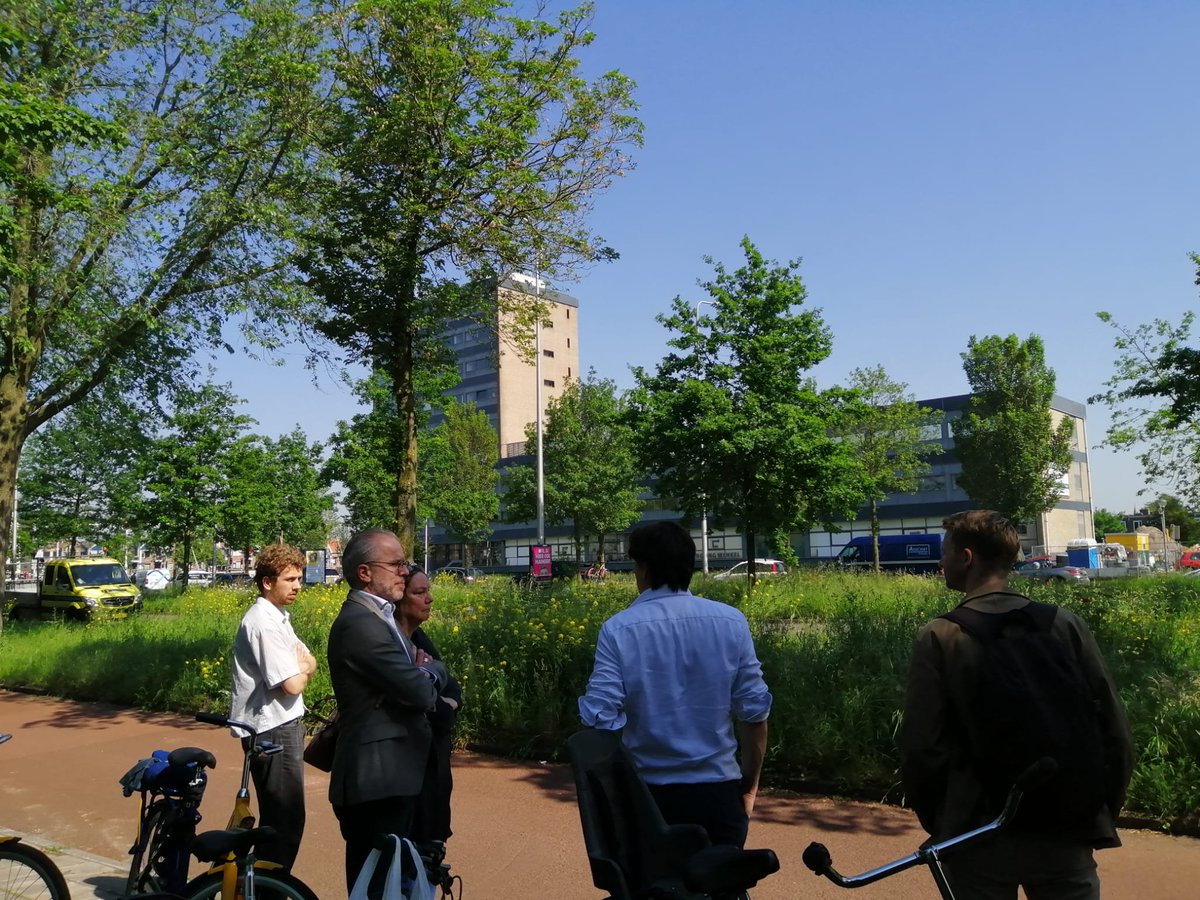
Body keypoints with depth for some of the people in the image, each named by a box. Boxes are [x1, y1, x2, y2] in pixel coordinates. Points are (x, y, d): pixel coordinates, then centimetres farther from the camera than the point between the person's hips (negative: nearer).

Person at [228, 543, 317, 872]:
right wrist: (302, 669, -3)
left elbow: (310, 663, 12)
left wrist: (301, 665, -9)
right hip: (274, 731, -10)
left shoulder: (278, 617, 13)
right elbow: (292, 684, -22)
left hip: (284, 725, 10)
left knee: (279, 818, 18)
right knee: (286, 820, -2)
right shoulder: (263, 622, -19)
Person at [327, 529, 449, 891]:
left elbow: (437, 676, 14)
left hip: (390, 775, 10)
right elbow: (421, 692, -24)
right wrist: (427, 673, -2)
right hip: (377, 779, -10)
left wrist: (425, 670, -9)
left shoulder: (379, 617, 13)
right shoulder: (360, 624, -20)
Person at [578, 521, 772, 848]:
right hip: (719, 792, 2)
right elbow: (754, 711, -2)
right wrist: (749, 786, 11)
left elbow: (601, 719, -12)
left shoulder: (618, 630, -10)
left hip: (649, 794, -1)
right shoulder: (731, 622, -4)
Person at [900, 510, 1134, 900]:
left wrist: (937, 823, 4)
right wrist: (1103, 813, 11)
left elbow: (921, 747, -11)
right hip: (1067, 836, 2)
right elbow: (1114, 730, -1)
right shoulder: (1064, 623, -2)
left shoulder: (939, 637, -10)